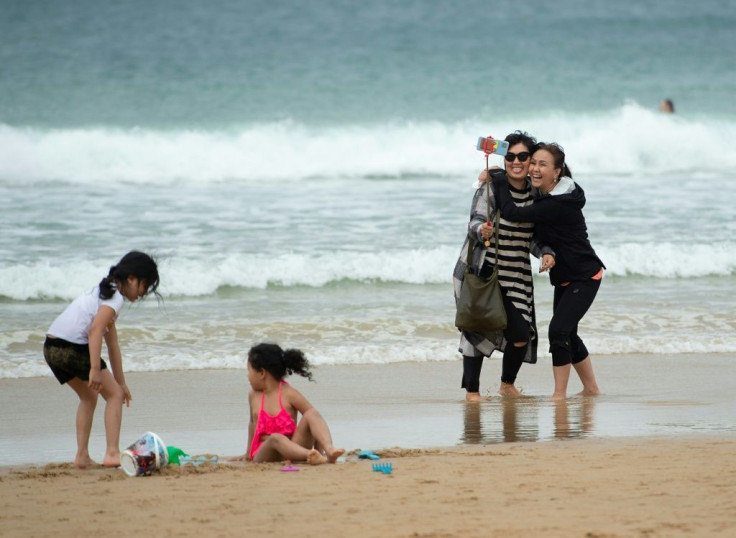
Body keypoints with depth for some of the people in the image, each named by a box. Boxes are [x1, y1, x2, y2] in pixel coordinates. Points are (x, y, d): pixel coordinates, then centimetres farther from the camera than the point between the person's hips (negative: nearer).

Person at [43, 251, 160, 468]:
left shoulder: (104, 292, 24)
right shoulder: (115, 297, -7)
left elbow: (112, 344, 27)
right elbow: (95, 330, -22)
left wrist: (120, 382, 29)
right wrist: (95, 369, -26)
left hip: (51, 348, 9)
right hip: (74, 348, -9)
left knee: (89, 397, 25)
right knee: (114, 395, 3)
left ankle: (82, 456, 20)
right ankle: (112, 454, -5)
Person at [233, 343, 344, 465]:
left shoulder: (289, 394, -1)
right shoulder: (254, 395, 11)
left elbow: (315, 417, -3)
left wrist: (319, 451, -12)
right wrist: (248, 454, 33)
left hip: (291, 449, -1)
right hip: (263, 454, 1)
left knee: (311, 414, -21)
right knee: (276, 438, -37)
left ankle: (329, 451, -43)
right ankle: (312, 456, -61)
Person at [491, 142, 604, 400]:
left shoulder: (559, 204, -27)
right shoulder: (544, 195, 2)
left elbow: (512, 212, -29)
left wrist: (498, 179, -16)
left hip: (584, 277, -10)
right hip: (564, 278, 10)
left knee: (559, 330, -16)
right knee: (567, 334, 16)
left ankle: (559, 395, -7)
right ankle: (591, 389, 31)